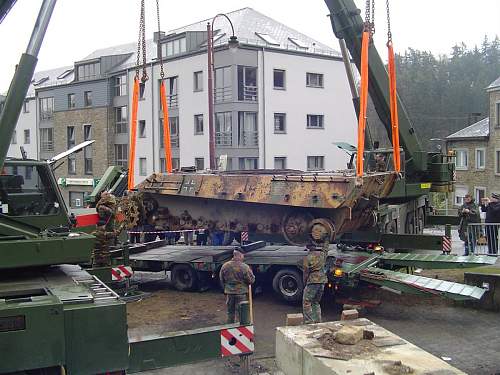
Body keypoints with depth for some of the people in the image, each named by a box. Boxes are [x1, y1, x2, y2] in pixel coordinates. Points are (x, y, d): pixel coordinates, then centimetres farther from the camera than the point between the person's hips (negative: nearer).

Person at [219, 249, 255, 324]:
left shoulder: (225, 266, -5)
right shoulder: (244, 267, -18)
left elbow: (221, 280, 5)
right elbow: (251, 280, -12)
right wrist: (250, 272, 8)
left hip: (229, 293, 4)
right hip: (241, 293, -4)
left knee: (230, 313, 17)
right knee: (241, 314, 8)